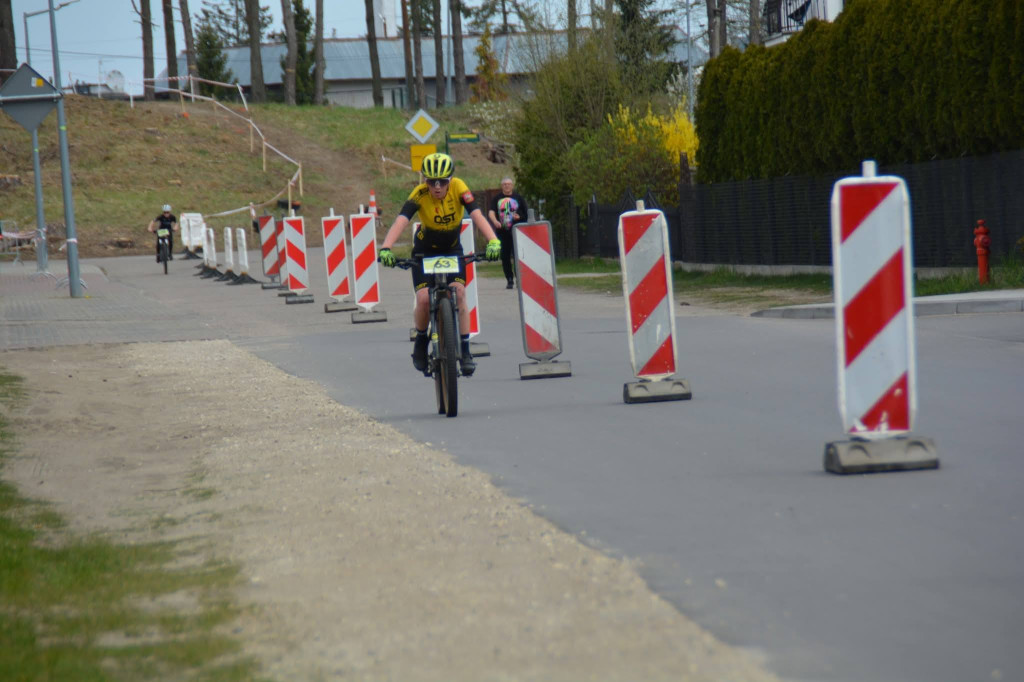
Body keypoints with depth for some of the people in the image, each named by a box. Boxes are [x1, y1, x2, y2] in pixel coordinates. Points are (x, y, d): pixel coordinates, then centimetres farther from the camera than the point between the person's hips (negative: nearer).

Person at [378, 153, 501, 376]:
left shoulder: (459, 188, -23)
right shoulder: (419, 194, -25)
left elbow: (477, 215, -33)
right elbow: (400, 221, -37)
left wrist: (493, 241, -50)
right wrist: (386, 248, -53)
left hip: (452, 250, 1)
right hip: (425, 251, -1)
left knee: (459, 294, -18)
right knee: (424, 299, -17)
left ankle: (465, 350, -9)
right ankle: (421, 342, 9)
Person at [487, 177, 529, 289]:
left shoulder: (518, 198, 8)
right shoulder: (497, 199, 7)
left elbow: (526, 214, 10)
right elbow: (491, 212, -7)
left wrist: (519, 216, -11)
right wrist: (495, 221, -26)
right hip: (502, 232, 1)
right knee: (505, 257, 2)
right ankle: (509, 280, 12)